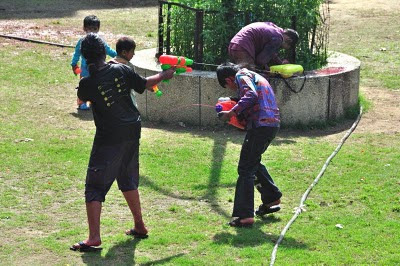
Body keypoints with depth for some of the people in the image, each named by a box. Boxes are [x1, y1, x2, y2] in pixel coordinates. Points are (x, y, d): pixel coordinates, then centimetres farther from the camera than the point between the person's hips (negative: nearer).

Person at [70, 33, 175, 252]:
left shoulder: (88, 83, -14)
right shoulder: (120, 70, -4)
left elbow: (82, 97, 9)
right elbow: (143, 85, 10)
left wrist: (90, 72, 11)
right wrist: (163, 76, 28)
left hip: (109, 138, -5)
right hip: (132, 131, 5)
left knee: (95, 186, -3)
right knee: (128, 180, 23)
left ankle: (94, 237, -12)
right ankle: (139, 226, 32)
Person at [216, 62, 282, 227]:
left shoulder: (241, 76, -2)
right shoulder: (253, 76, 26)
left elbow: (251, 95, -21)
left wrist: (232, 113, -18)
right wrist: (237, 113, 15)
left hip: (260, 125, -9)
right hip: (273, 123, 9)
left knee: (245, 169, -6)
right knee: (253, 162, 29)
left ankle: (244, 216, -10)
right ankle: (272, 198, 36)